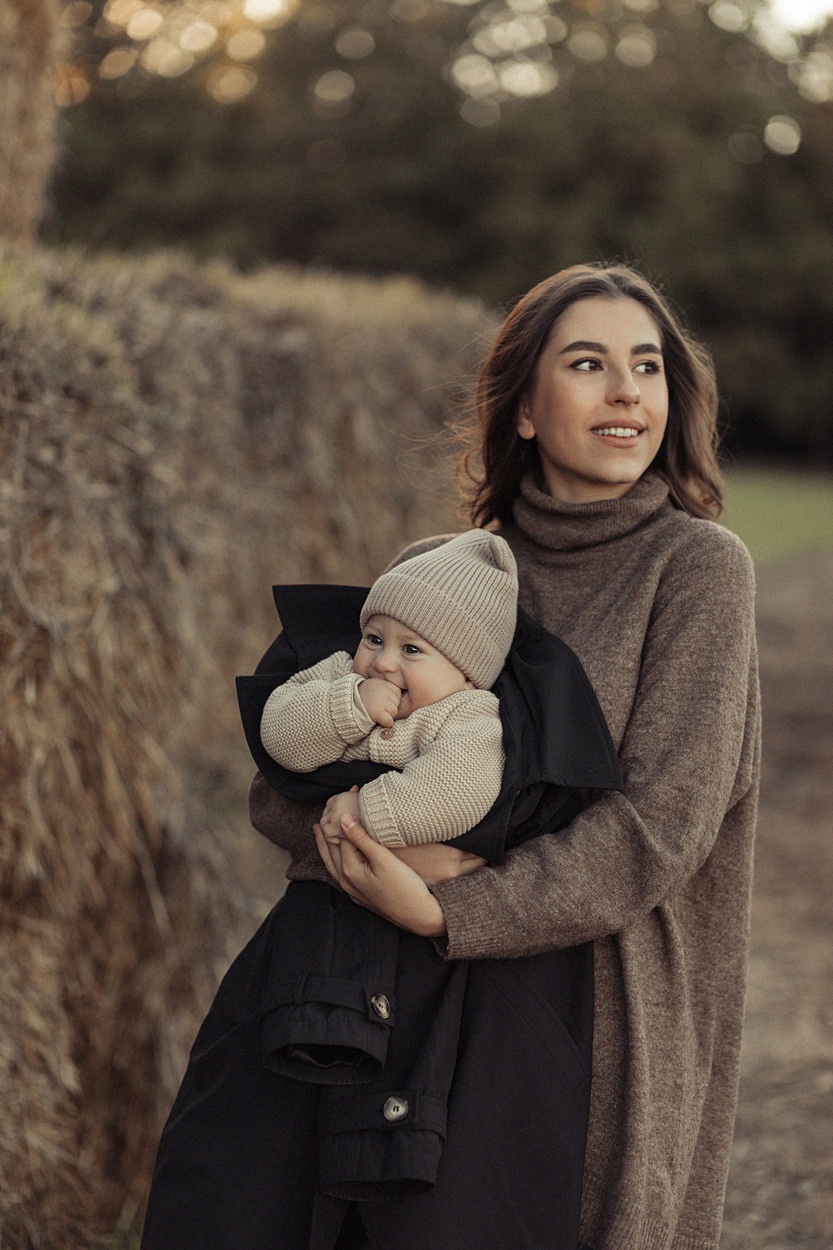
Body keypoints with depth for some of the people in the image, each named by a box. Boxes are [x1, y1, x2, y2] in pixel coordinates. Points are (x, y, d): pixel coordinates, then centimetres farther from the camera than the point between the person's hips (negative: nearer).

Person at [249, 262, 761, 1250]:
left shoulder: (697, 566, -4)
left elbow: (661, 823, -13)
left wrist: (448, 911, -19)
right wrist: (390, 851, -15)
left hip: (600, 1015, -3)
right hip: (428, 1018, 3)